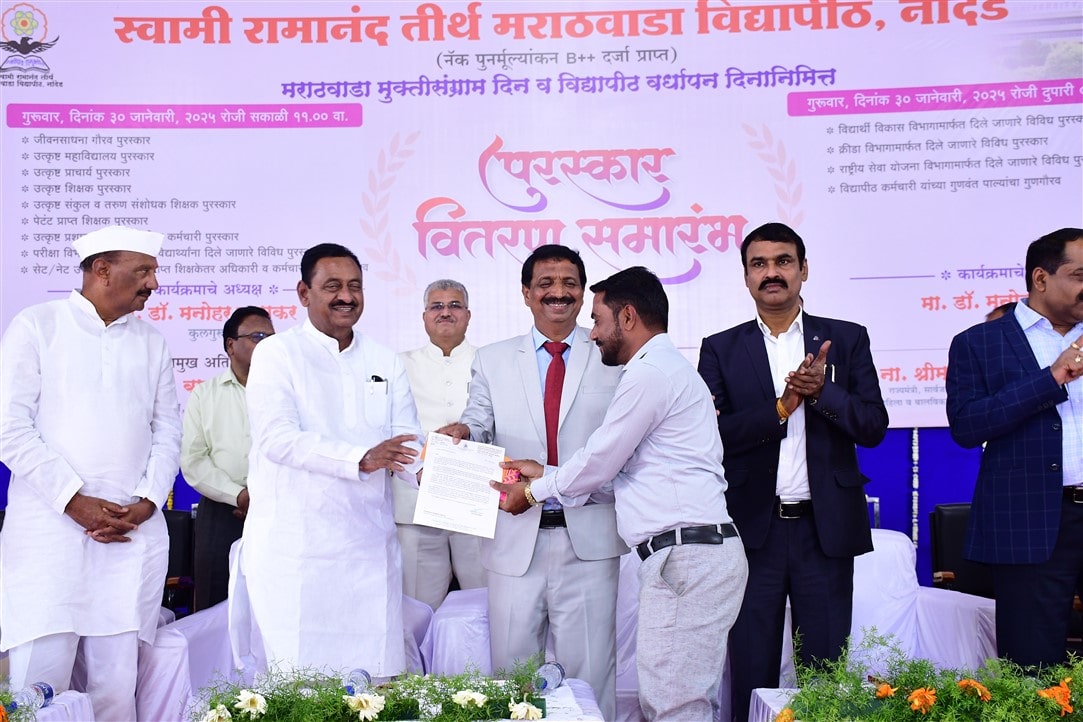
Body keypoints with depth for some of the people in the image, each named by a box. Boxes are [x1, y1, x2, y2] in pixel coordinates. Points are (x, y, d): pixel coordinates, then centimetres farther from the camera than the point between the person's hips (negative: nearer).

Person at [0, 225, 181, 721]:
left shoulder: (151, 342, 15)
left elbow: (168, 431, 13)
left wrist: (147, 502, -3)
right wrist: (74, 501, -10)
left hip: (133, 534, 3)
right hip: (50, 529, -3)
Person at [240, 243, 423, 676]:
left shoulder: (385, 363, 14)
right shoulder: (276, 355, 0)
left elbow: (405, 437, 6)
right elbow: (277, 438, -13)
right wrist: (361, 459, -25)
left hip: (369, 545, 4)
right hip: (294, 548, -4)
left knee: (377, 674, 5)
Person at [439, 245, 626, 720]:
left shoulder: (614, 360, 5)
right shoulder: (492, 361, 11)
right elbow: (478, 427, 2)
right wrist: (462, 432, -22)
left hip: (588, 539, -1)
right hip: (516, 540, 2)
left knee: (589, 673, 4)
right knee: (511, 673, 8)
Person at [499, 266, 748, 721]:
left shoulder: (650, 372, -10)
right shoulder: (667, 367, 22)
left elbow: (600, 461, -7)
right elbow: (618, 468, 23)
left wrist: (533, 492, 8)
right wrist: (546, 474, 23)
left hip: (685, 557, -11)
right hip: (687, 552, 11)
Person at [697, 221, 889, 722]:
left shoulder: (847, 340, 6)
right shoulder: (721, 350, 4)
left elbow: (874, 426, -1)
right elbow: (713, 434, -7)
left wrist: (822, 391, -17)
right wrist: (783, 405, -16)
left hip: (826, 527, 1)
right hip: (753, 528, 0)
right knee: (752, 672, 8)